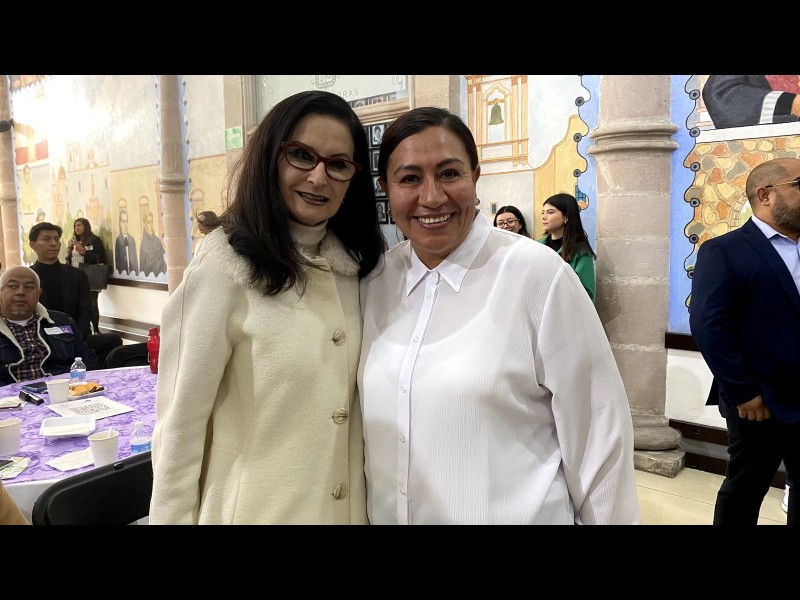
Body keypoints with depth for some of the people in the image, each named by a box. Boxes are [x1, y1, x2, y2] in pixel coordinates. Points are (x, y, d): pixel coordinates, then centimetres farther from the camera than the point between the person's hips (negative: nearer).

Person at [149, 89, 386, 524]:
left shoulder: (356, 266, -1)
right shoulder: (222, 266, -19)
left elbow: (356, 403, 8)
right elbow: (180, 425, -14)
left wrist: (373, 501, 9)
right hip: (257, 509, -5)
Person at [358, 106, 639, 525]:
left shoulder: (539, 275, -18)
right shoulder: (373, 281, -4)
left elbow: (598, 438, -13)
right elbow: (372, 421, 8)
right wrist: (358, 510, 11)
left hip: (516, 515, -4)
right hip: (385, 513, 4)